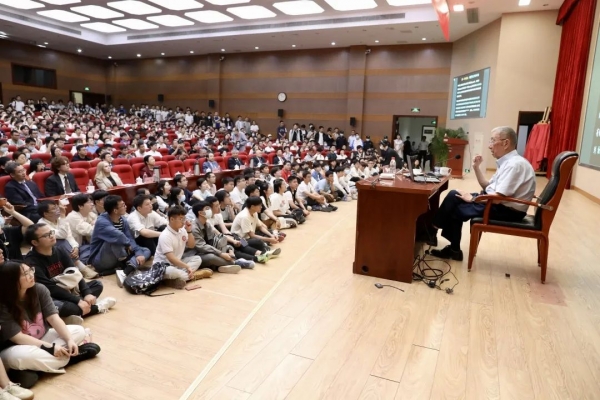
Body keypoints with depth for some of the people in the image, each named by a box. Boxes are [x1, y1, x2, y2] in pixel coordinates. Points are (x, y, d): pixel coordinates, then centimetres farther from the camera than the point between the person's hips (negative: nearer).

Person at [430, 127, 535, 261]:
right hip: (498, 203, 10)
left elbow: (498, 197, -26)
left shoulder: (515, 164, -20)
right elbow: (488, 187, 17)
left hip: (507, 210, -10)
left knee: (455, 209, -10)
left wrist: (472, 199, -13)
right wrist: (476, 167, 7)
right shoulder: (507, 162, 11)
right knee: (454, 195, 2)